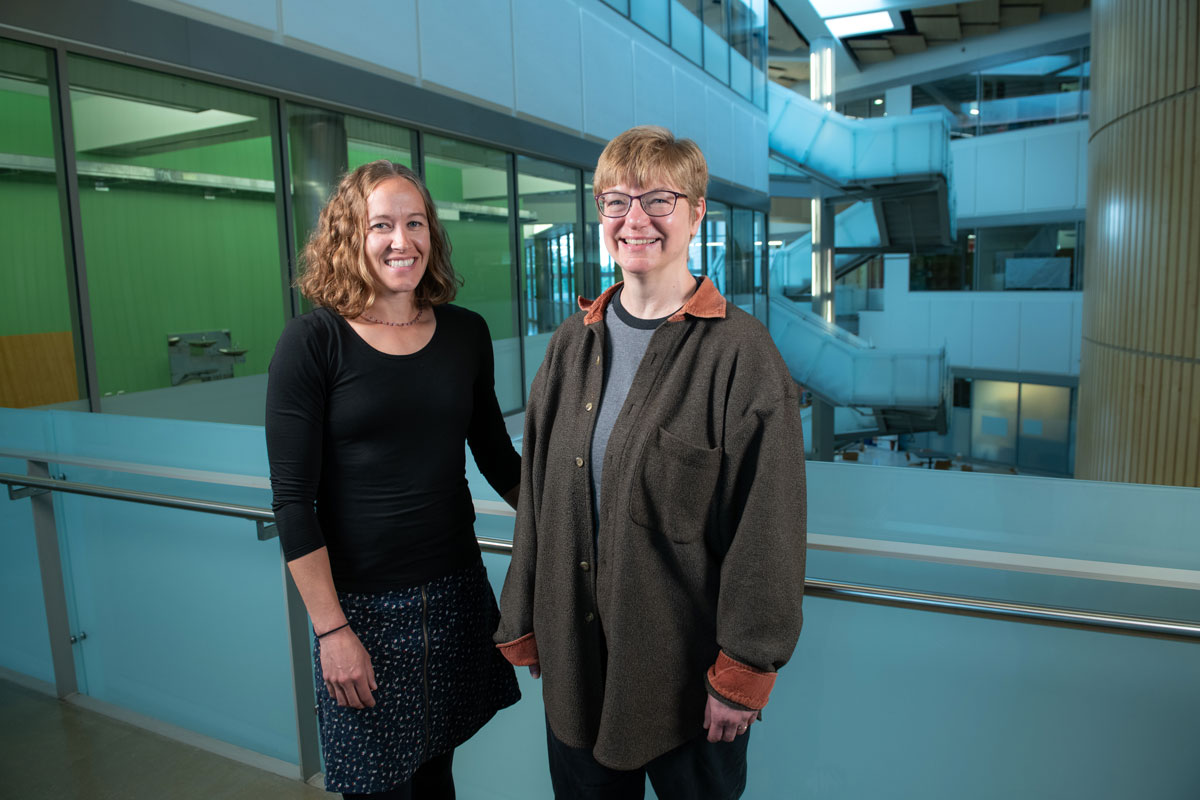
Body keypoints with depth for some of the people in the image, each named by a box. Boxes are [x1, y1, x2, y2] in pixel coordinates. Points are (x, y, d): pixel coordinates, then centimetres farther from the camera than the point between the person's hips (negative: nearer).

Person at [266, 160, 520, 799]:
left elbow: (496, 454, 11)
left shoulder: (467, 333, 1)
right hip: (363, 603, -3)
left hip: (456, 590, 4)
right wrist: (329, 628, -12)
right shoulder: (312, 343, -11)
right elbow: (292, 500, -11)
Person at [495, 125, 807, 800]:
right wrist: (526, 626, 10)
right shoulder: (573, 346, 3)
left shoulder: (740, 352, -13)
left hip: (687, 668, -4)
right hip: (575, 656, 5)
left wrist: (743, 673, -11)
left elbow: (767, 530, -13)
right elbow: (538, 498, 8)